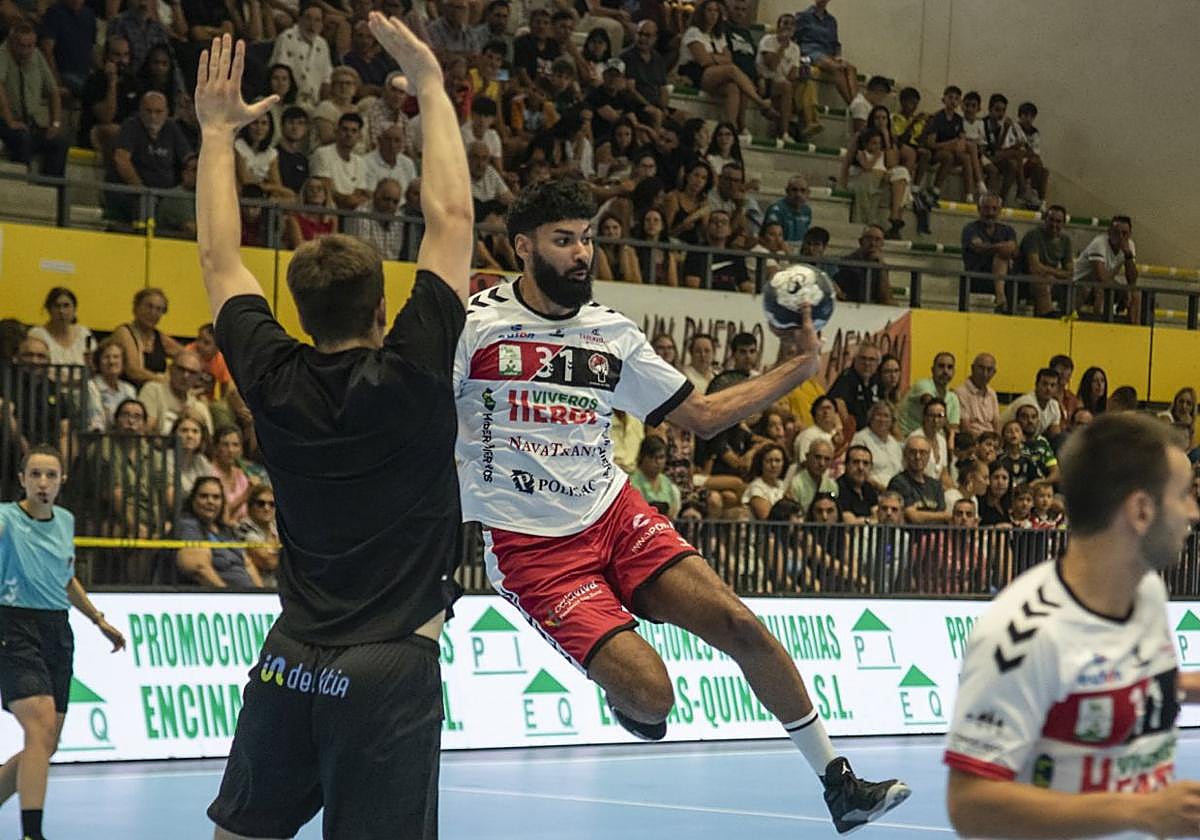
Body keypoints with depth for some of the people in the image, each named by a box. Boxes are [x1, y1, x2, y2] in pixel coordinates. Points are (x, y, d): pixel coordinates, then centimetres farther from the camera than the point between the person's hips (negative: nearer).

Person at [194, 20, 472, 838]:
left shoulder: (275, 382, 0)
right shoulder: (412, 375, -9)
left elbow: (220, 259, 15)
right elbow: (451, 218, -4)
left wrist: (219, 130, 24)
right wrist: (430, 84, 4)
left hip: (290, 663, 4)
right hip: (391, 670, -4)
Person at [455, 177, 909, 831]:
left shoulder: (612, 333, 8)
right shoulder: (475, 322, -7)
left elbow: (703, 415, 15)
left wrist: (800, 366, 9)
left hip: (615, 516, 5)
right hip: (532, 549, -5)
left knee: (740, 625, -11)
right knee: (650, 698, -20)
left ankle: (838, 784, 1)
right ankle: (621, 684, 20)